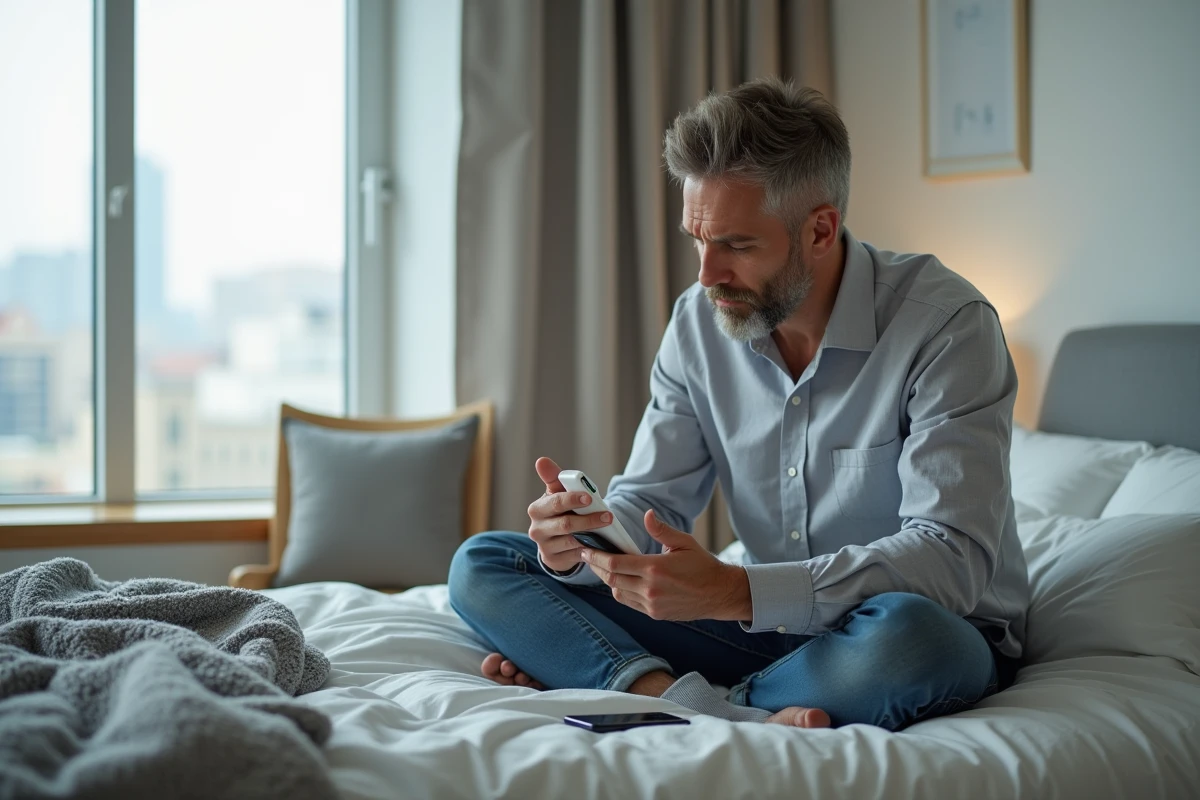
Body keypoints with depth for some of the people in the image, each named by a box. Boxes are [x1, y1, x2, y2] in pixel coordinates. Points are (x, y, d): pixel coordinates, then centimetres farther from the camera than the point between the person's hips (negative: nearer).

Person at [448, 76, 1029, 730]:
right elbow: (648, 504, 3)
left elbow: (952, 559, -27)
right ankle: (729, 716, -26)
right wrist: (584, 538, -22)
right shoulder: (699, 321, -1)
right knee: (480, 565, -5)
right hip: (765, 625, 5)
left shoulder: (946, 325, -19)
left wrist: (734, 591, -37)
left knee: (905, 635, -43)